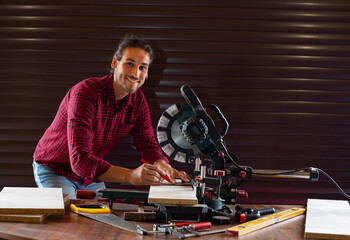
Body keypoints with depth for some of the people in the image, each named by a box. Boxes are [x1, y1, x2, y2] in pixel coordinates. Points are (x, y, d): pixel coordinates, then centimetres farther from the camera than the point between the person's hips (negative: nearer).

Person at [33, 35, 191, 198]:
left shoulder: (138, 100, -9)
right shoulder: (86, 92, -32)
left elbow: (148, 144, -8)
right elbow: (79, 160, -41)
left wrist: (163, 167, -33)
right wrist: (130, 175, -54)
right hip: (54, 171, -6)